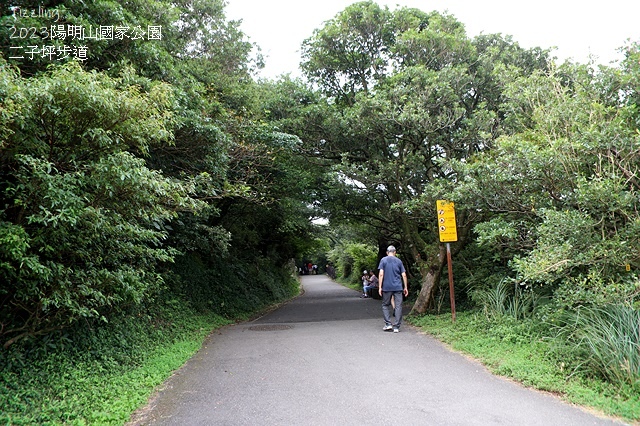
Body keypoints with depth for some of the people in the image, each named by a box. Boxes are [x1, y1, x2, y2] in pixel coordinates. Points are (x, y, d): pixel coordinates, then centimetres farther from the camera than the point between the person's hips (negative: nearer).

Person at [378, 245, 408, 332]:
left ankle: (388, 324, 5)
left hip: (387, 287, -1)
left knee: (385, 305, 13)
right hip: (398, 287, 1)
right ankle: (396, 327, 2)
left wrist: (380, 287, -5)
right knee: (398, 306, 3)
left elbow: (381, 274, -7)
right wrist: (405, 287, 10)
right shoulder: (399, 261, 7)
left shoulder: (383, 260, 1)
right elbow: (404, 275, 4)